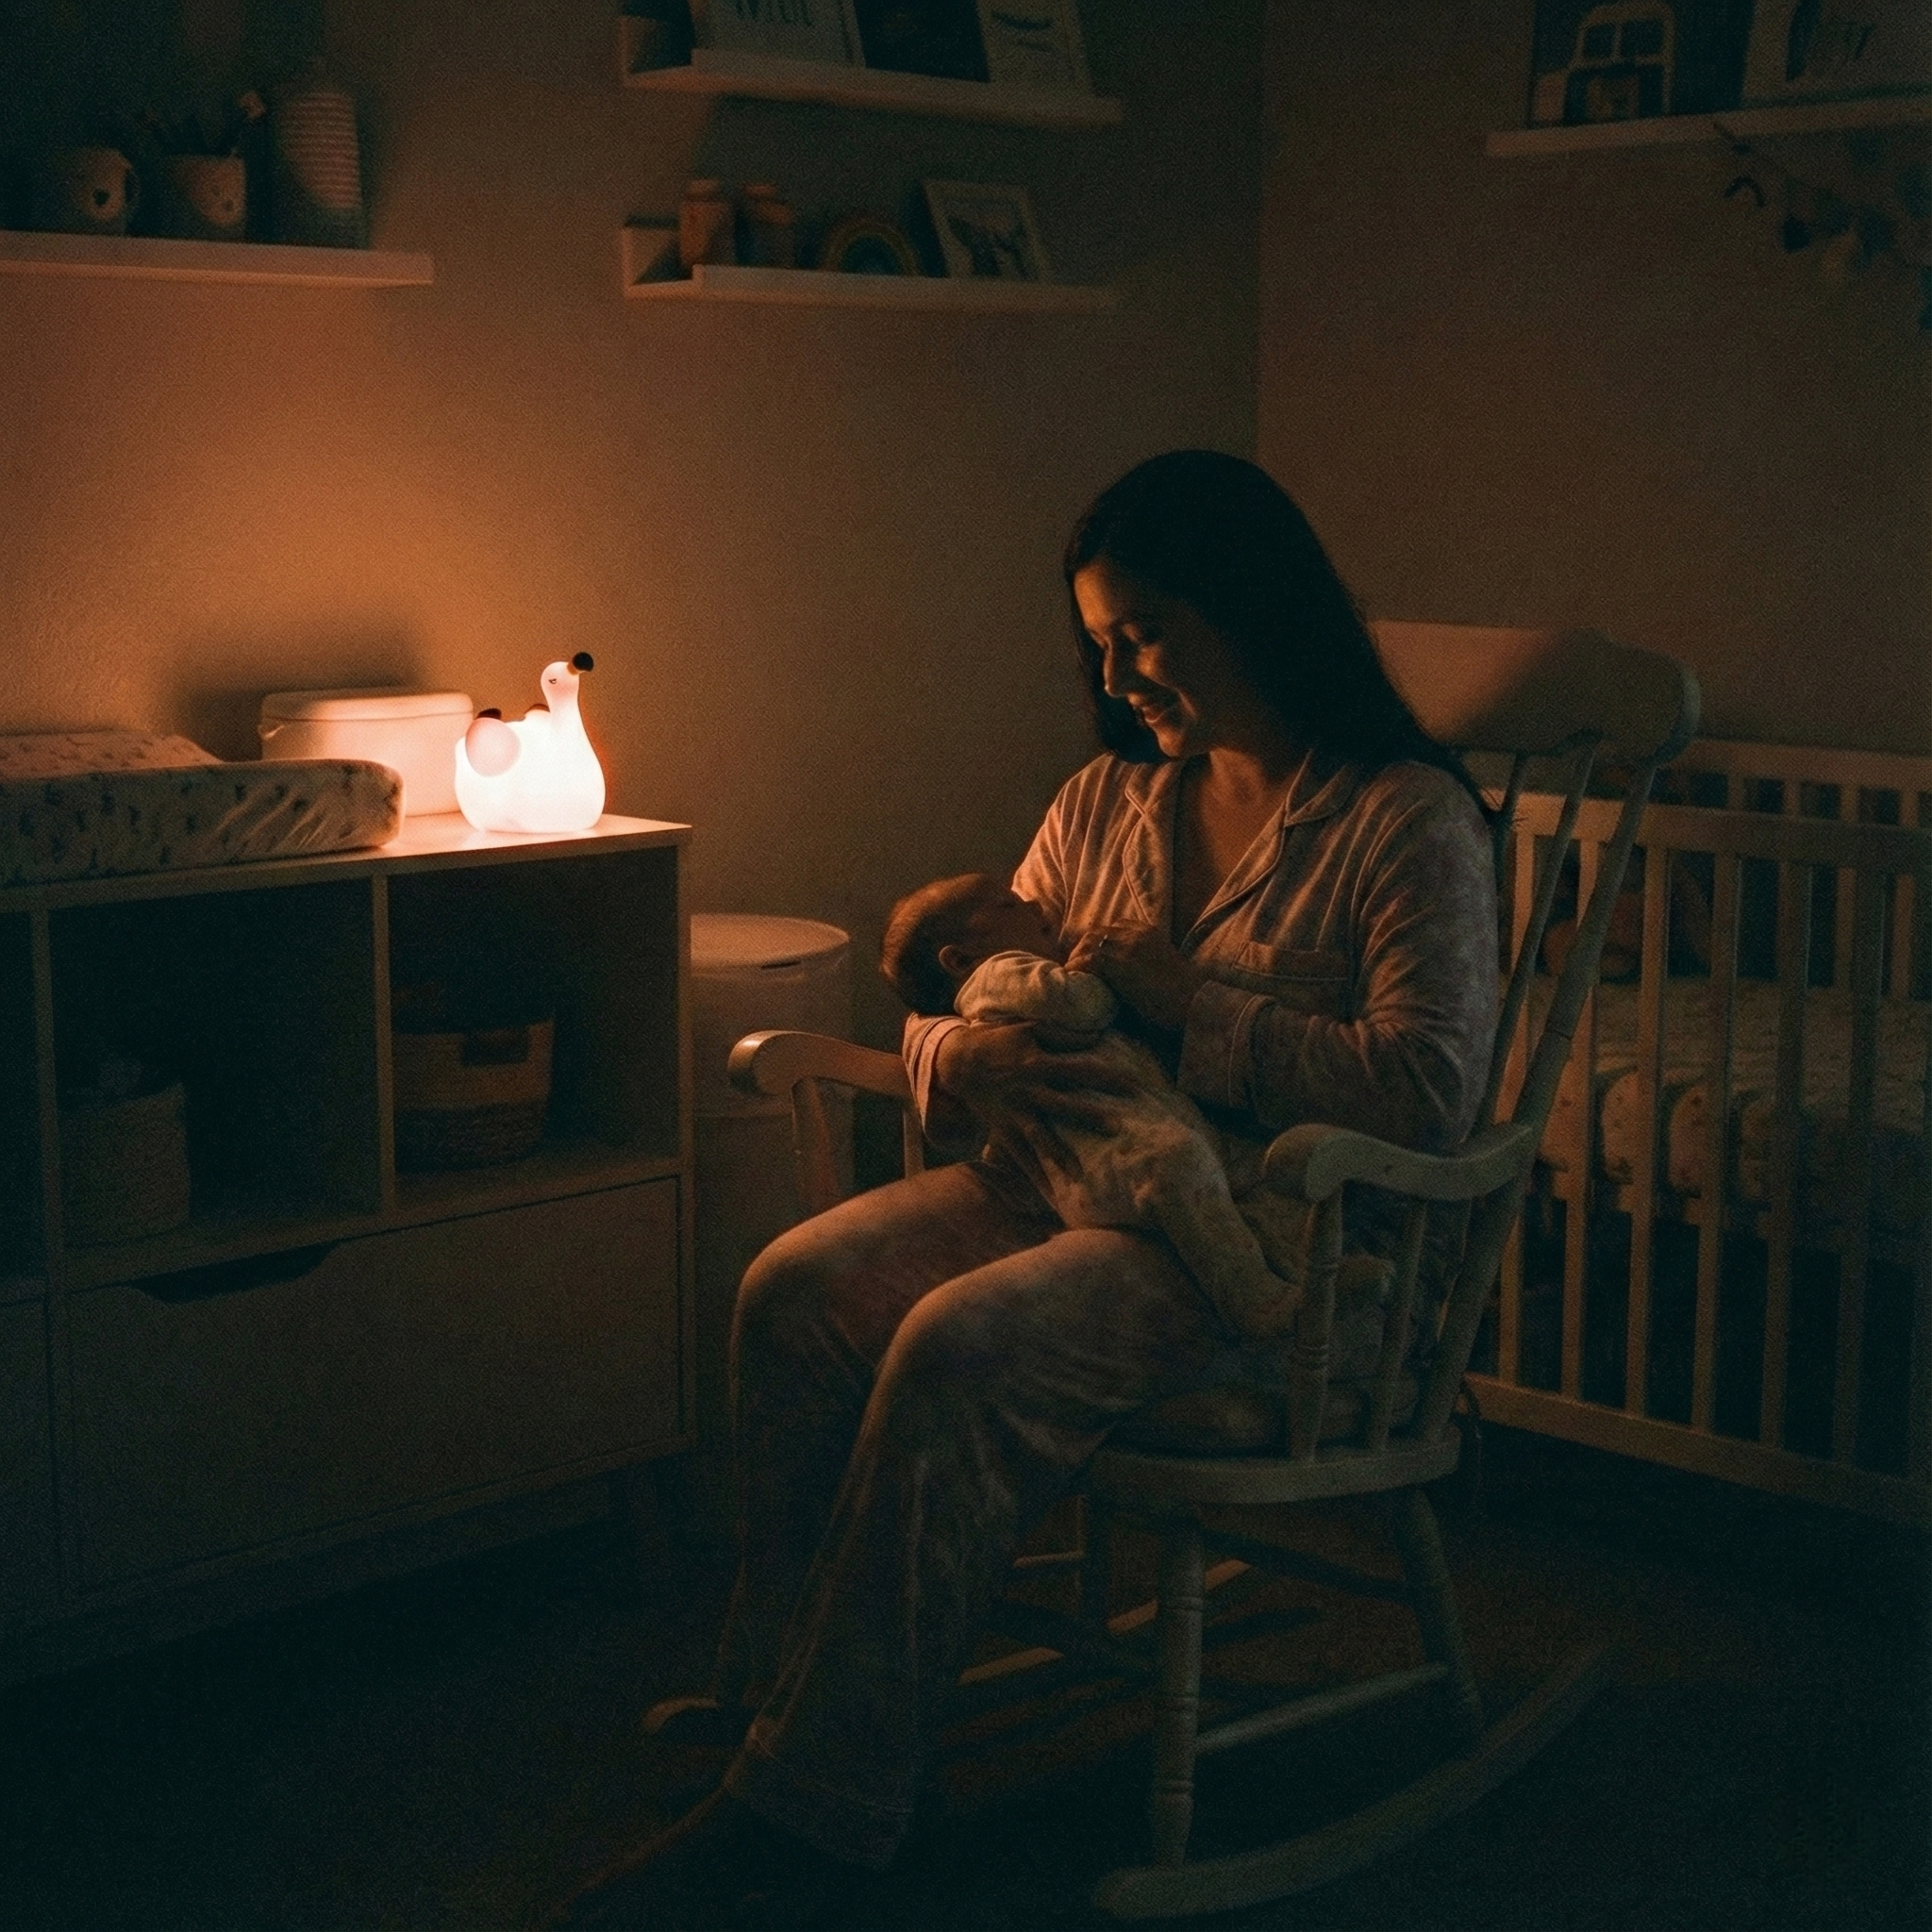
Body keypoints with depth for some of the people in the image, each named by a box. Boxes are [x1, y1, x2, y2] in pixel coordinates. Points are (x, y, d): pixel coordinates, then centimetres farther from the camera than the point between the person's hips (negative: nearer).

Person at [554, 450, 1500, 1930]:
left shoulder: (1409, 822, -6)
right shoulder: (1106, 803, 15)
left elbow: (1429, 1096, -19)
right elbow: (950, 998, 16)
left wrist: (1186, 1004, -17)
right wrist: (964, 1055, -10)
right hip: (1068, 1179, 7)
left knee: (960, 1353, -31)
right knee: (797, 1291, -19)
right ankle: (772, 1690, -13)